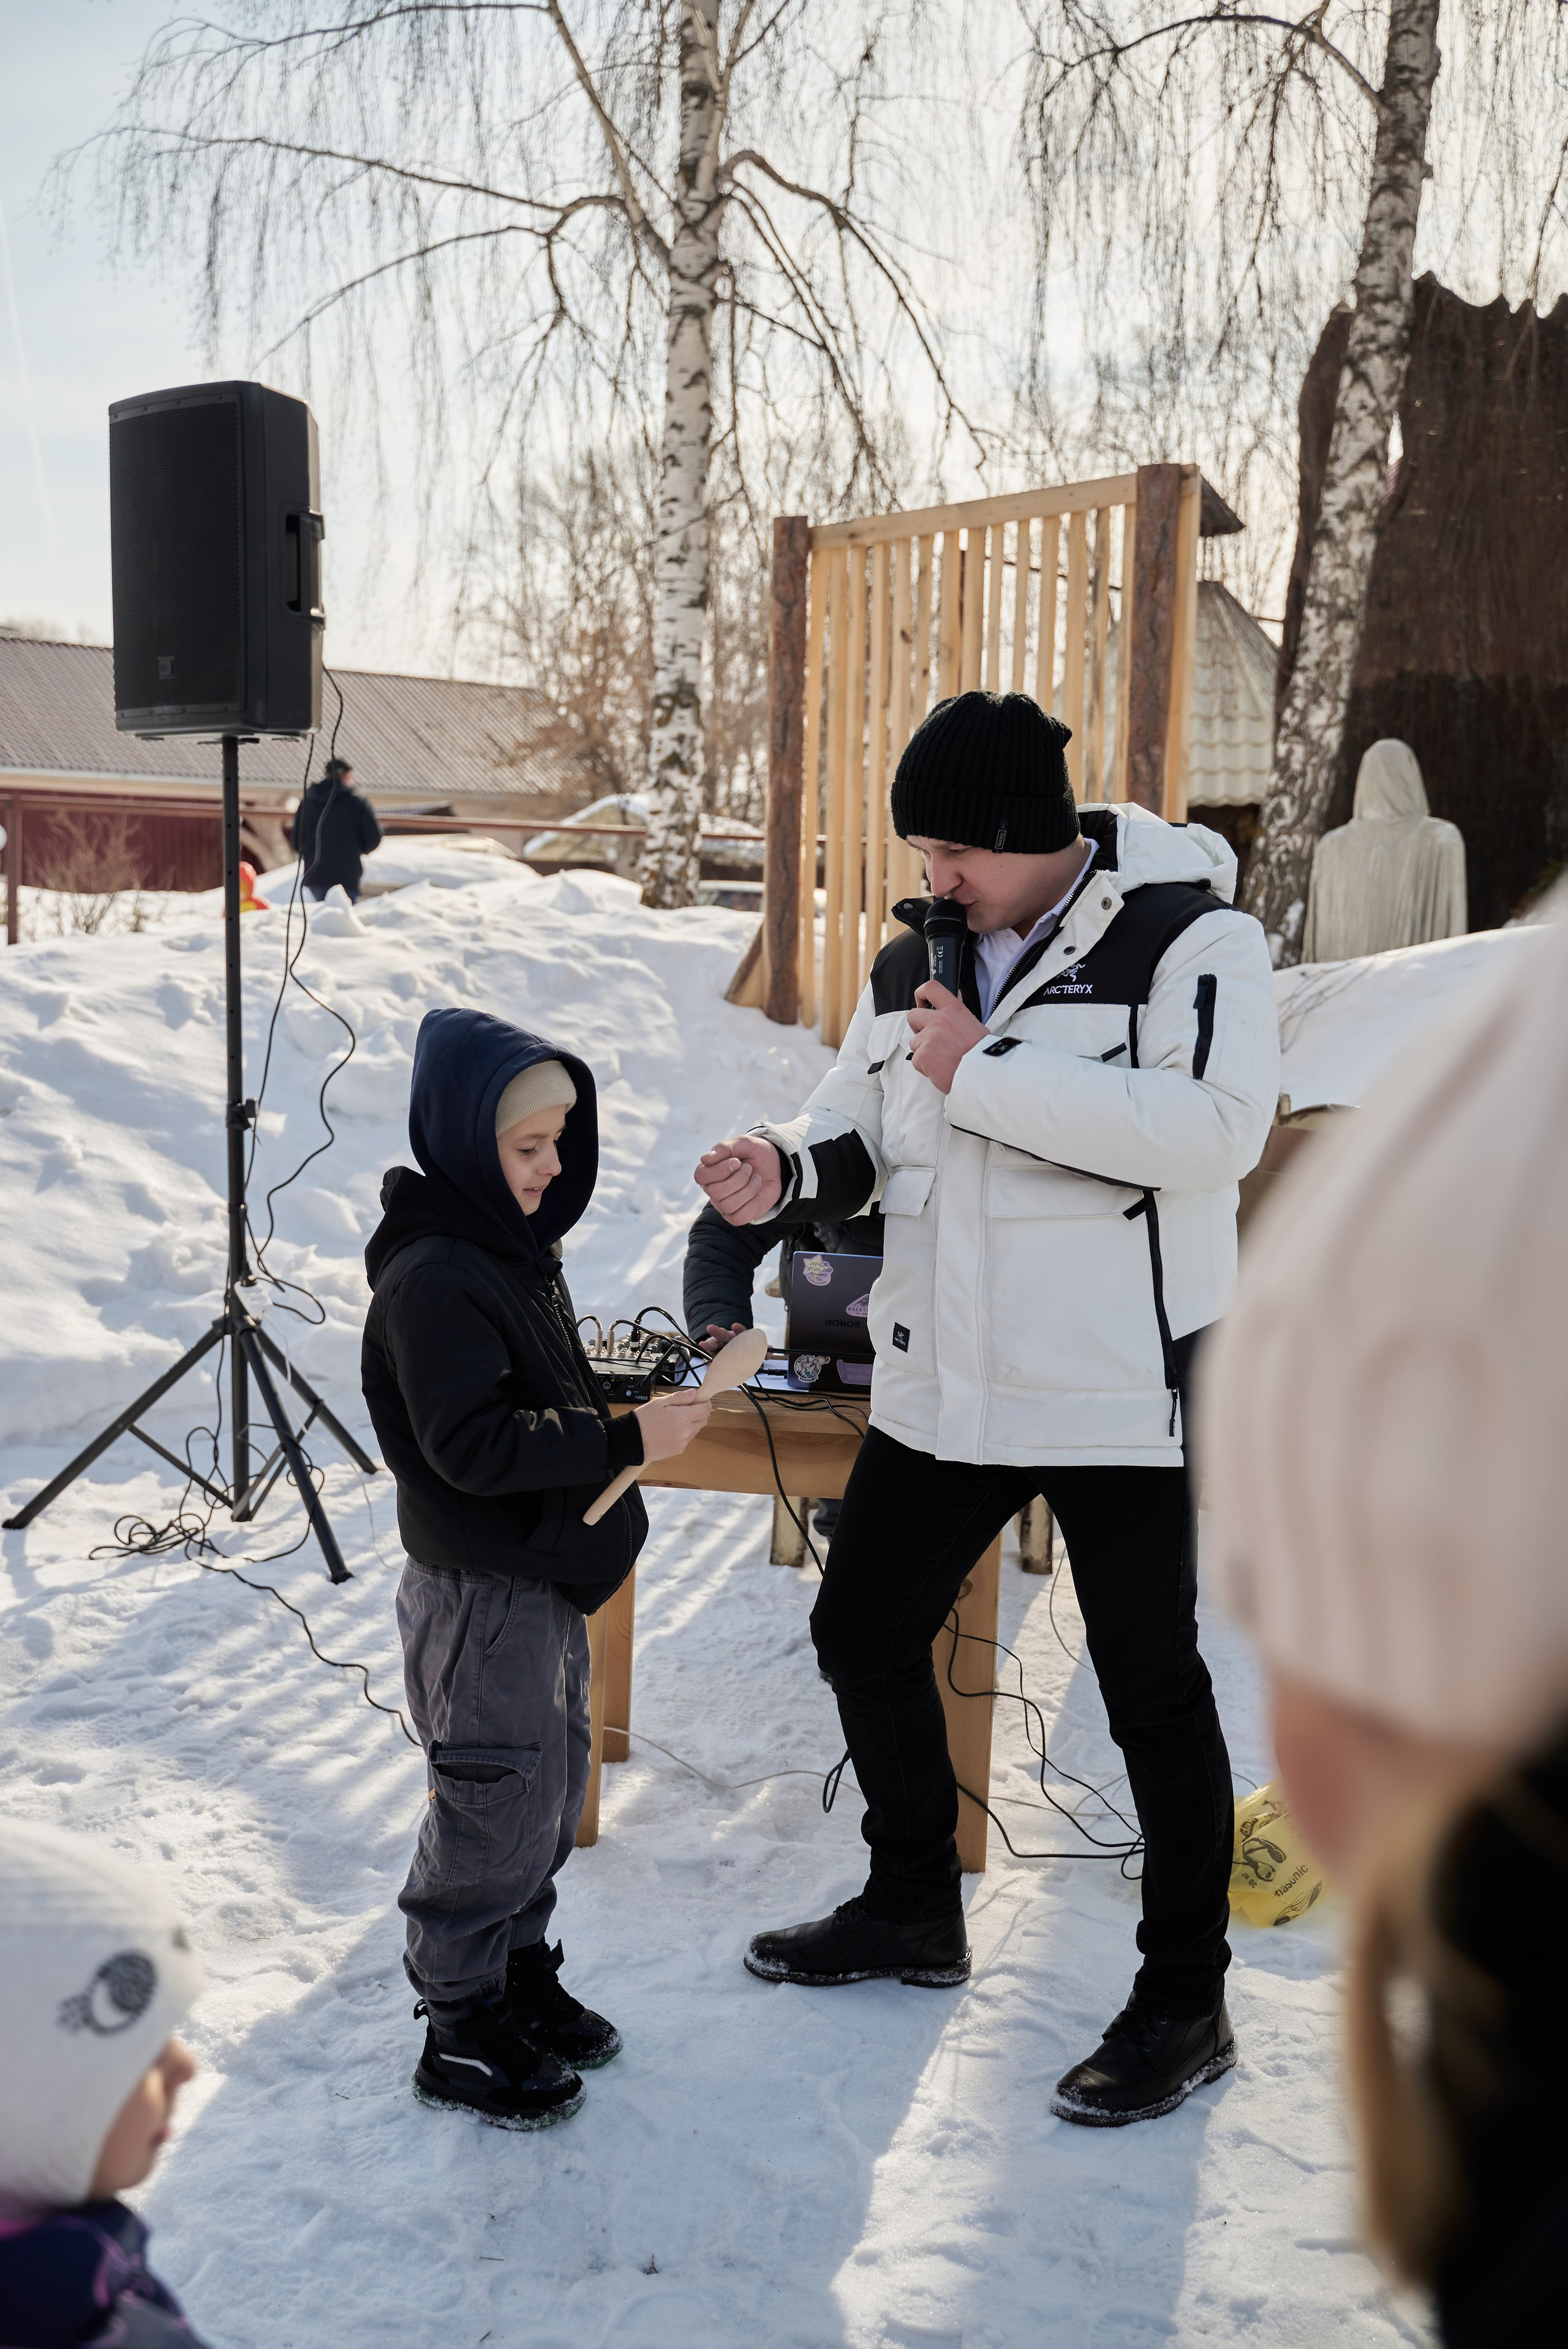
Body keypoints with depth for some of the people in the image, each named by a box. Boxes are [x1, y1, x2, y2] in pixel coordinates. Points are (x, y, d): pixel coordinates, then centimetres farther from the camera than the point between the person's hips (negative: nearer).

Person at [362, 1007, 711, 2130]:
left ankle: (521, 1978, 36)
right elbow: (472, 1445, -28)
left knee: (553, 1793, 20)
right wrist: (625, 1440, -28)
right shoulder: (433, 1280, -22)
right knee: (496, 1809, 1)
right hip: (480, 1590, -10)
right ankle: (462, 2030, 16)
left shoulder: (519, 1249, 10)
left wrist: (638, 1418, 8)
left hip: (547, 1577, 10)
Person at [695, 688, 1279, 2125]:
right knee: (863, 1633, 16)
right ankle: (913, 1910, 39)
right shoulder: (915, 966, 9)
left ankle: (1186, 2003, 21)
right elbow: (860, 1129, 14)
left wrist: (986, 1074, -24)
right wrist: (787, 1172, -11)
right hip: (941, 1381, 7)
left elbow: (1217, 1129, -26)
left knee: (1154, 1692, 3)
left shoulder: (1192, 939, -11)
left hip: (1117, 1389, -7)